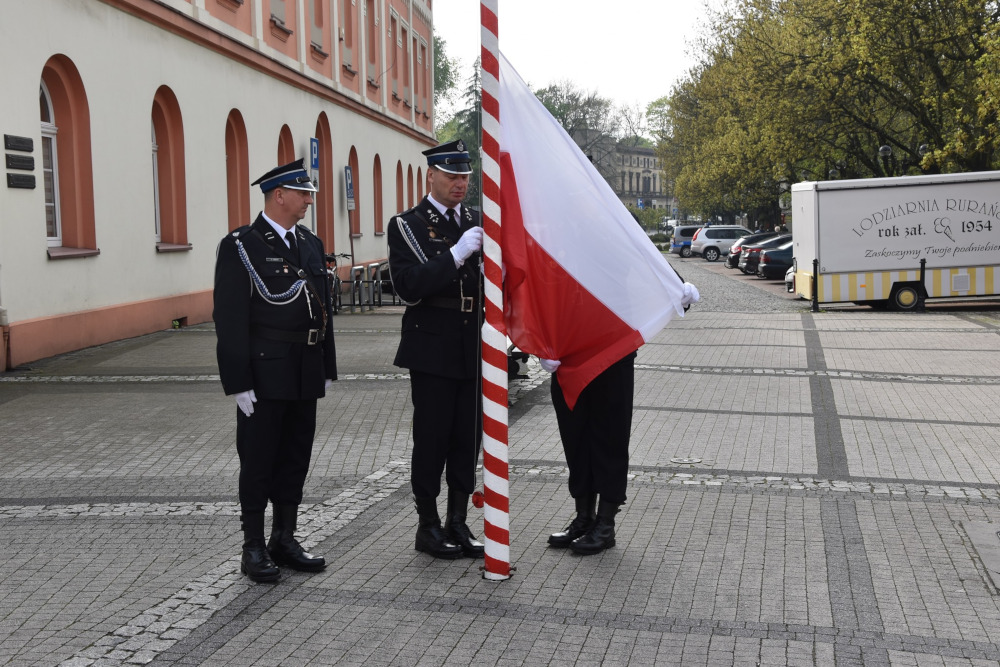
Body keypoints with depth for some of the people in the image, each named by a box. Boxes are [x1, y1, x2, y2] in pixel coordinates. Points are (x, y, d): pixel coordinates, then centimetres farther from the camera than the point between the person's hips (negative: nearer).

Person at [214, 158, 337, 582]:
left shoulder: (311, 244, 12)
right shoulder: (240, 246, -9)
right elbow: (230, 320, -13)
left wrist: (327, 368, 14)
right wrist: (239, 383, -16)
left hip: (305, 375, 7)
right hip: (264, 375, -6)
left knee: (296, 457, 12)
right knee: (258, 460, 3)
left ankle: (285, 539, 25)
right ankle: (254, 548, 14)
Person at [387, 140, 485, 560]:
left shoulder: (477, 222, 13)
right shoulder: (407, 225, -3)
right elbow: (409, 286, -17)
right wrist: (456, 254, -23)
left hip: (473, 348, 5)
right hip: (433, 349, -5)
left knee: (469, 437, 9)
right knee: (432, 438, 1)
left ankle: (457, 522, 21)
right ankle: (428, 526, 14)